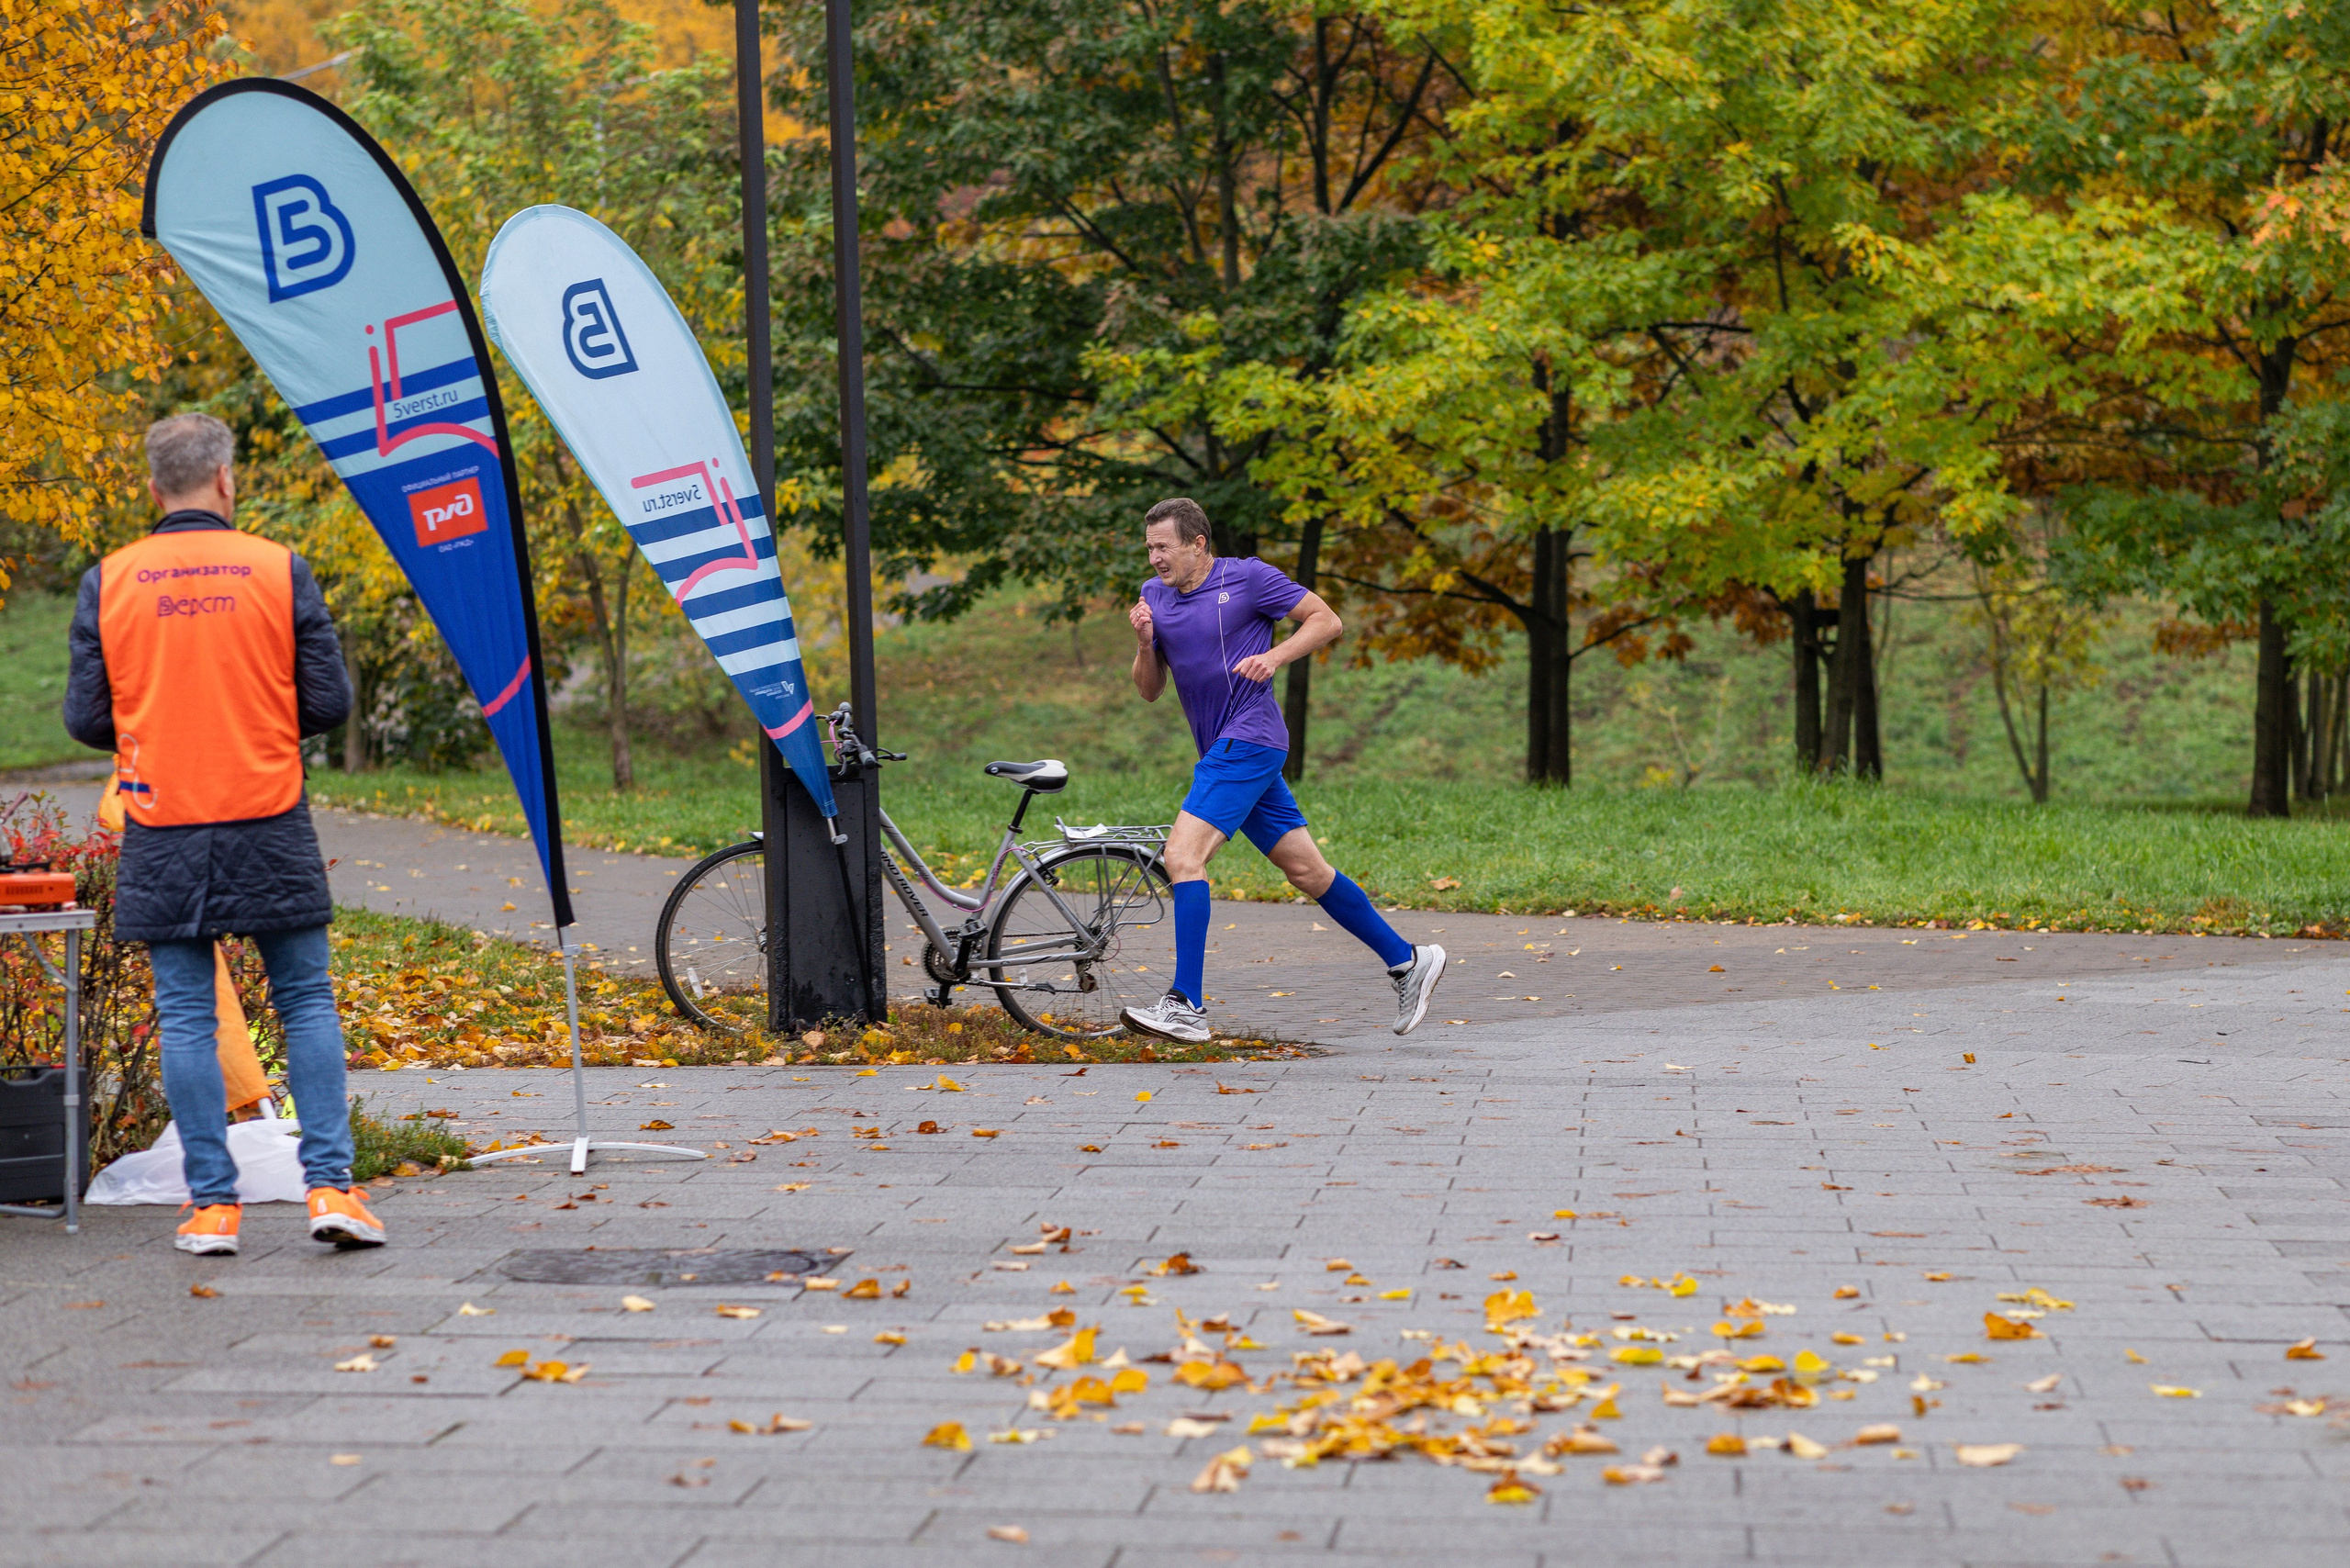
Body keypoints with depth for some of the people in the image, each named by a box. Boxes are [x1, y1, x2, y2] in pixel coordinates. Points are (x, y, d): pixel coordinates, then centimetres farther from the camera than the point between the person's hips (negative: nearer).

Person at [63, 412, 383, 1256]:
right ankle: (331, 1186, 1)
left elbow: (85, 718, 0)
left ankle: (212, 1205, 6)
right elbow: (329, 701, -2)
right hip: (269, 826, 0)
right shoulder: (280, 570, -3)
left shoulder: (108, 582, -1)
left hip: (162, 834, 1)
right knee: (306, 1003, 8)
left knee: (185, 1016, 6)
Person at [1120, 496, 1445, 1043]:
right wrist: (1144, 643, -6)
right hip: (1224, 751, 8)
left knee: (1182, 855, -19)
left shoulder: (1248, 577, -8)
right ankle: (1407, 961, 22)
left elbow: (1327, 621, -4)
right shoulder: (1155, 595, 11)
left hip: (1248, 741, -8)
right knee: (1306, 871, 12)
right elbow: (1149, 690, 13)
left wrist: (1274, 656, -17)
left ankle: (1187, 1006, -22)